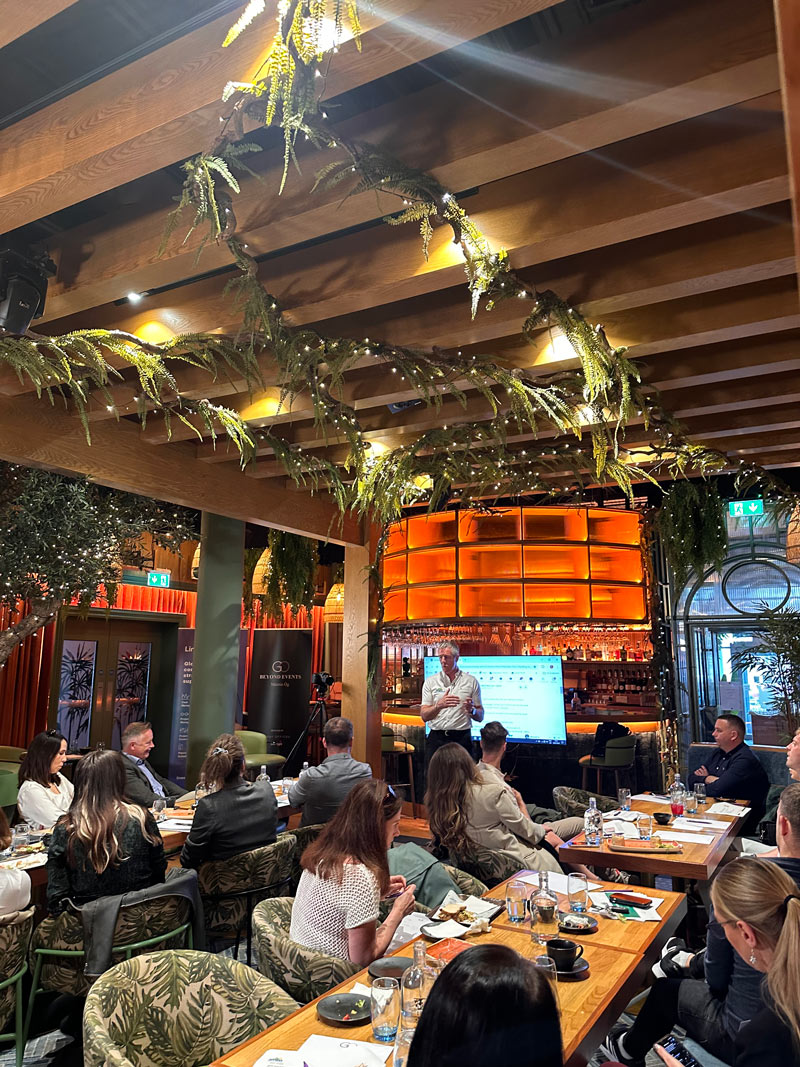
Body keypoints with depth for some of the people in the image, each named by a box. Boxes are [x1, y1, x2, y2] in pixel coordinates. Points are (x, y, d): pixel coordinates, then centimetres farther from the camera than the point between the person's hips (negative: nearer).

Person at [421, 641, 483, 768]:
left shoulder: (471, 681, 6)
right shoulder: (430, 682, 7)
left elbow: (480, 717, 8)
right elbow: (424, 716, 0)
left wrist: (472, 710, -14)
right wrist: (439, 705, -19)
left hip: (461, 738, 0)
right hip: (436, 738, 1)